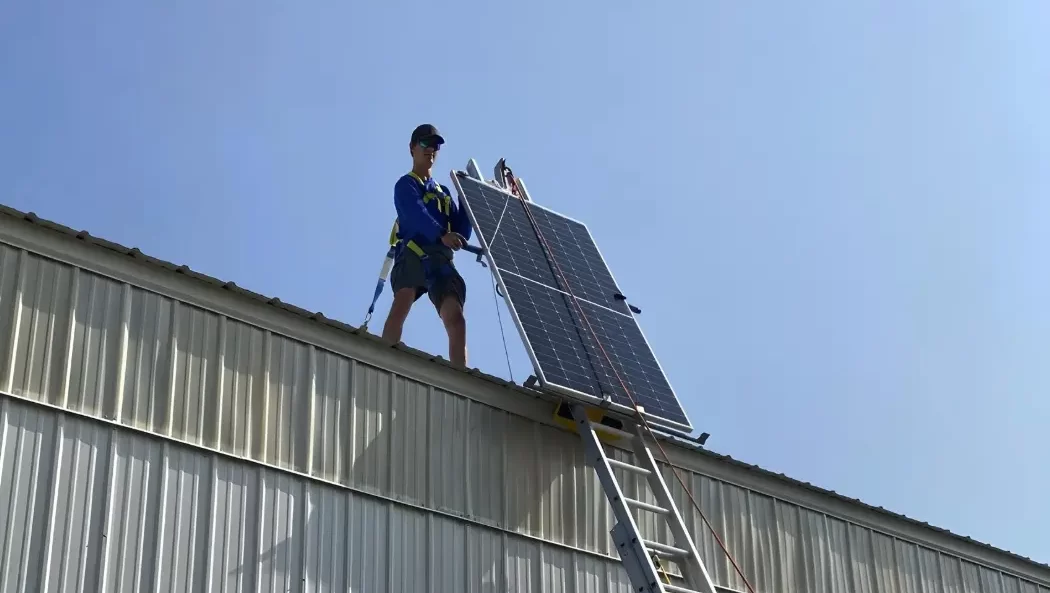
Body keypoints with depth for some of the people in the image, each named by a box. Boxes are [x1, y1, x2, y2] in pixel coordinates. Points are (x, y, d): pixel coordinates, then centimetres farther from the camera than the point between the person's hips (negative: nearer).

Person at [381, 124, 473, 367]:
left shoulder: (443, 192, 32)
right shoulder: (406, 184, 12)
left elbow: (462, 232, 22)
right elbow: (416, 213, -12)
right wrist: (441, 235, -30)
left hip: (440, 258, 5)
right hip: (412, 253, -5)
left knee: (456, 317, -15)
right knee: (403, 301, -31)